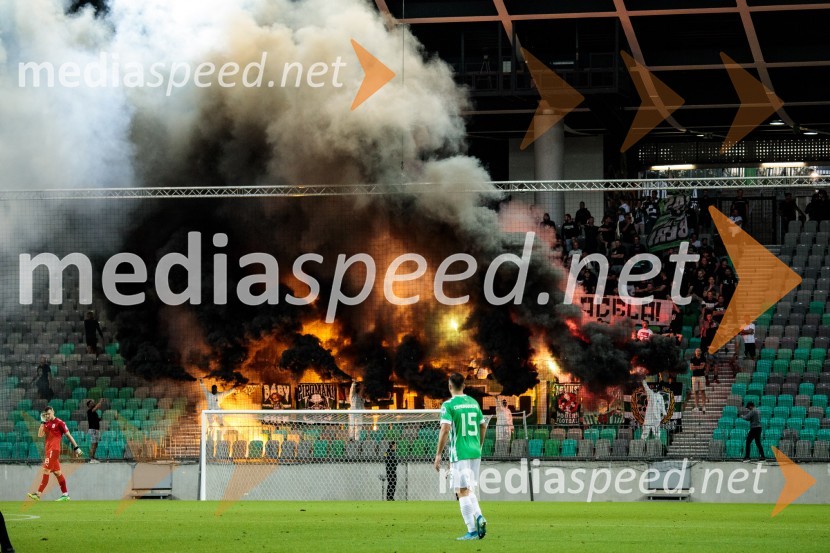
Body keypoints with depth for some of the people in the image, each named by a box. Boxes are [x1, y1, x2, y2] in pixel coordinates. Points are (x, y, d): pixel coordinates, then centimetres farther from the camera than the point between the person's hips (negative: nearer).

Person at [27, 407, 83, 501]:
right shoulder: (47, 424, 14)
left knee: (46, 471, -13)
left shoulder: (59, 423, -8)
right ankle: (65, 494, 16)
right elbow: (40, 435, 8)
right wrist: (43, 422, 4)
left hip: (54, 449, -9)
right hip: (48, 450, 9)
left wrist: (76, 447, -6)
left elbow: (68, 435, -5)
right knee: (57, 471, 11)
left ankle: (38, 494, -17)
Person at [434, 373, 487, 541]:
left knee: (463, 492, -3)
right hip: (475, 453, 6)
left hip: (459, 453, -6)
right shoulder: (474, 402, 11)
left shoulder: (448, 405, -8)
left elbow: (445, 429, -16)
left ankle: (472, 531, -6)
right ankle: (479, 517, -6)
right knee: (469, 490, 18)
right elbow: (483, 426, 17)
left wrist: (438, 454, -12)